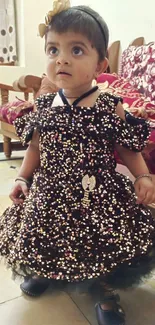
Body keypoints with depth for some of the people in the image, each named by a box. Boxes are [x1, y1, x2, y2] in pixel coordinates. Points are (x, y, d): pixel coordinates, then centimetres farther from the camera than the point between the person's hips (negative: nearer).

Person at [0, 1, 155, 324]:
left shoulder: (111, 108, -10)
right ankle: (42, 270, 52)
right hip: (50, 194, 3)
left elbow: (127, 148, 0)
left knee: (103, 243, 5)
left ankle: (105, 293, 37)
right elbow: (36, 149, 9)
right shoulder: (43, 108, -2)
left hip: (100, 196, -2)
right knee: (48, 238, 16)